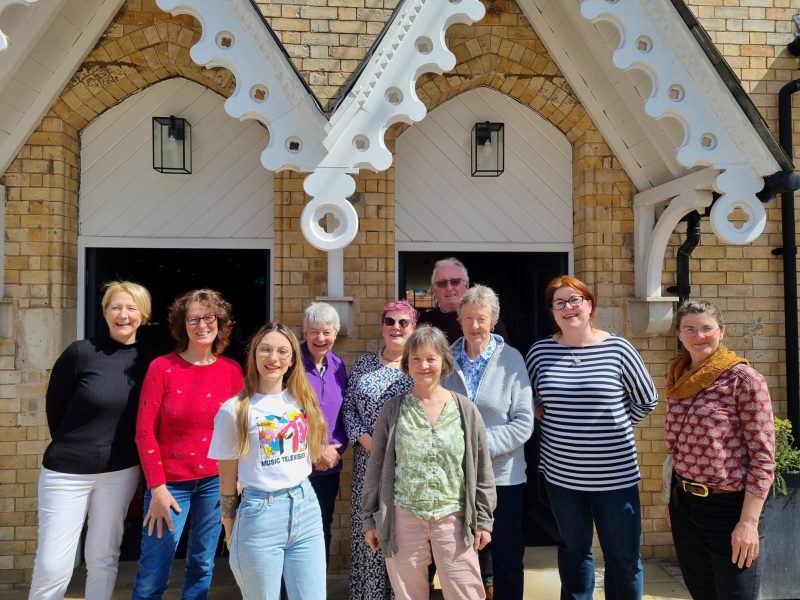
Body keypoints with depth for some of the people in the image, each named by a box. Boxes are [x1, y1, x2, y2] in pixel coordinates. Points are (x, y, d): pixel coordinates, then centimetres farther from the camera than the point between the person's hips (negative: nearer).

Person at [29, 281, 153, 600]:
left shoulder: (147, 360, -3)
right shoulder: (81, 352, -12)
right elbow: (54, 405, -1)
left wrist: (119, 452, 7)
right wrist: (72, 448, 8)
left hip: (120, 472, 3)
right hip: (67, 470, -2)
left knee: (103, 559, 13)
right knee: (52, 565, 2)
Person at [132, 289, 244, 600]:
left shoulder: (232, 370, 0)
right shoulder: (162, 367, -7)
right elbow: (145, 430, -8)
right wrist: (157, 487, -11)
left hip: (215, 481, 2)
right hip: (170, 482, -2)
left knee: (202, 565, 15)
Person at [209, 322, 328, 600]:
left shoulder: (303, 400, 5)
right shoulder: (235, 410, -7)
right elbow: (228, 478, -2)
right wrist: (231, 533, 3)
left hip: (306, 508, 4)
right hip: (260, 514, -4)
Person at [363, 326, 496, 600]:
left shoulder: (466, 410, 0)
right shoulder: (393, 409, -1)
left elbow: (482, 470, 3)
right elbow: (376, 468, 3)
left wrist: (483, 519, 2)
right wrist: (370, 519, 4)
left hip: (454, 518, 0)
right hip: (403, 518, 0)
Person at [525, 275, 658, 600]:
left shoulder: (617, 348, -7)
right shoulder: (540, 351, -2)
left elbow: (647, 401, 4)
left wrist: (612, 425, 2)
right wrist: (553, 421, 2)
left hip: (615, 474, -1)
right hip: (560, 473, 2)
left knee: (623, 558, 9)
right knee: (574, 551, 19)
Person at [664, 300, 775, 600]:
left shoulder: (743, 379, -13)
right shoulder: (676, 378, 5)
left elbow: (763, 456, -14)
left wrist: (749, 521, -18)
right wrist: (672, 499, 15)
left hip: (729, 507, -6)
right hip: (684, 505, 6)